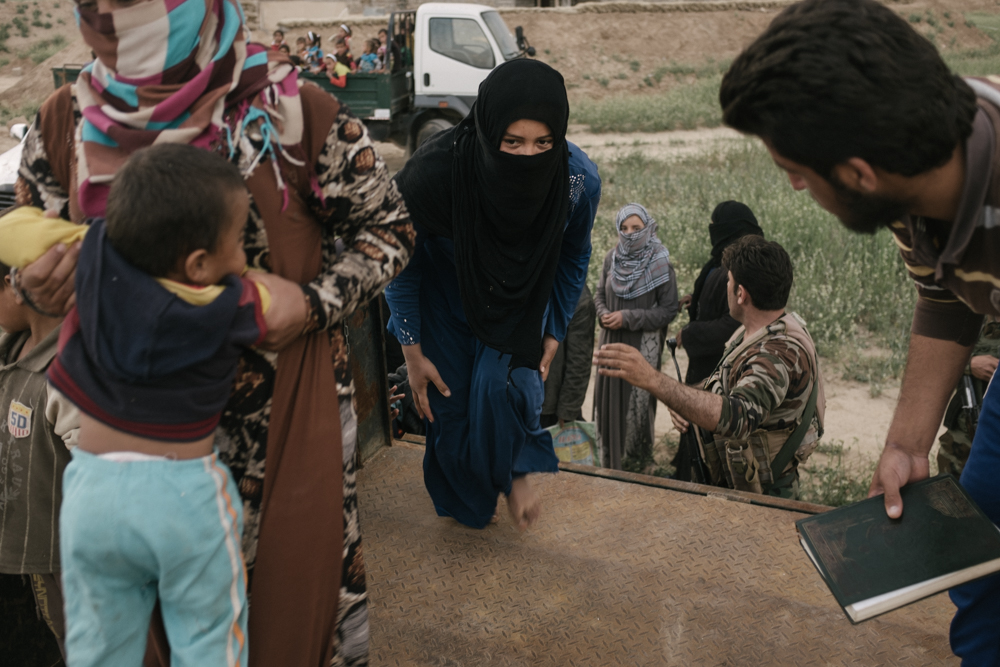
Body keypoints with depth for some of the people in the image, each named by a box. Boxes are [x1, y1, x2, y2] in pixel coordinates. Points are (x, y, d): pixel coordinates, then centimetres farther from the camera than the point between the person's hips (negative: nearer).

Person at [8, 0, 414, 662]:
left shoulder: (295, 112, -15)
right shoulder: (64, 122, -2)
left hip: (286, 409, -3)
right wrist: (39, 287, -11)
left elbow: (389, 229, -4)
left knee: (298, 576, 14)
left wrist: (314, 303, -19)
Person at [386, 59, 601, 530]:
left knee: (501, 385, -20)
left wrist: (554, 333, 0)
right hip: (444, 295, -1)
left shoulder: (579, 179, -29)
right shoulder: (431, 173, -37)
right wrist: (411, 349, -12)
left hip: (520, 299, 1)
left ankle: (515, 471, 14)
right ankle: (466, 503, 33)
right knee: (450, 402, 1)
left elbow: (573, 258, -5)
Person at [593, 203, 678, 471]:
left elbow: (669, 310, -8)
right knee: (608, 396, 8)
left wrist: (628, 317, -15)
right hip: (612, 340, 4)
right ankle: (608, 461, 25)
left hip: (644, 344, -4)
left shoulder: (660, 263, -9)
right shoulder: (612, 258, 3)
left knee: (637, 401, 1)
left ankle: (635, 464, 20)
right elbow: (600, 294, 14)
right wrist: (604, 314, -8)